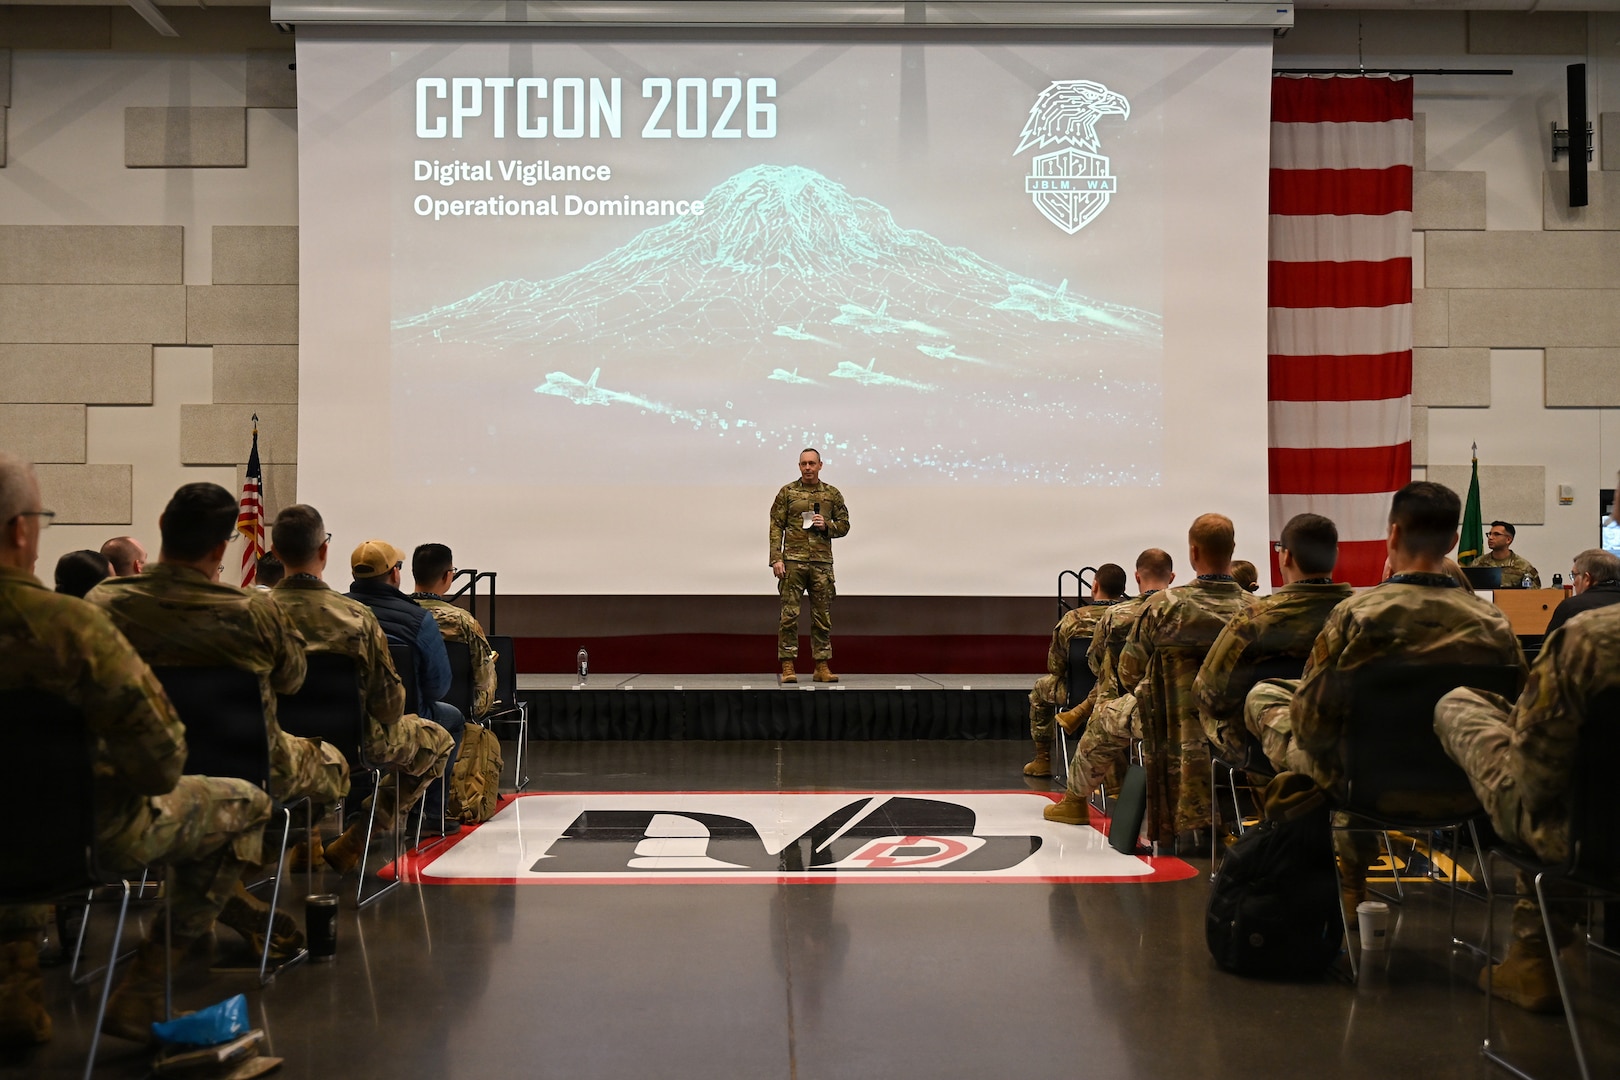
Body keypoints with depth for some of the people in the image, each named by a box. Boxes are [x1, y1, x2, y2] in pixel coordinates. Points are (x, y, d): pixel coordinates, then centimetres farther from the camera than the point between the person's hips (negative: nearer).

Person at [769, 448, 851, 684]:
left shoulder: (832, 494, 10)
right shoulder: (787, 492, 5)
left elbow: (844, 525, 14)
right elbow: (776, 526, 1)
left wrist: (827, 526, -7)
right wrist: (776, 559, -8)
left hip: (822, 562, 2)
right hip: (793, 561, -2)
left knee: (822, 617, 5)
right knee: (790, 615, -4)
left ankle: (822, 666, 12)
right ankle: (788, 666, 0)